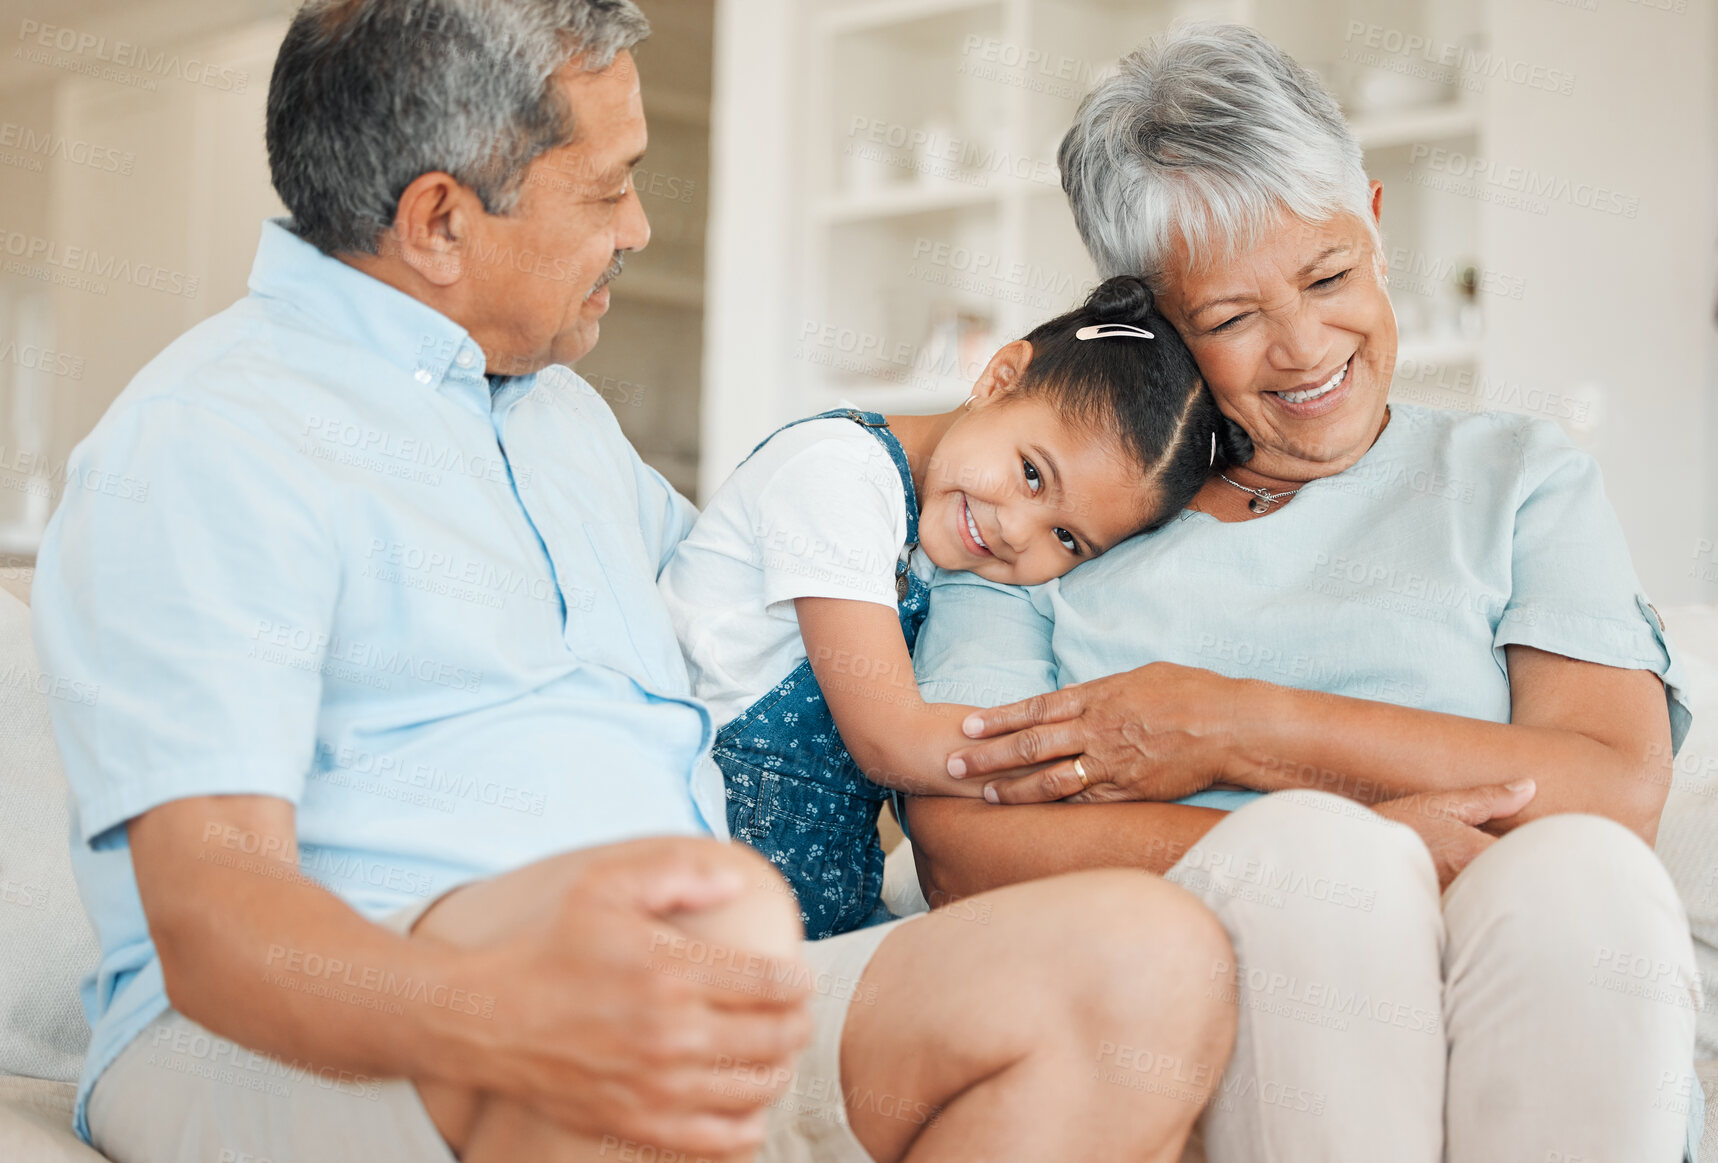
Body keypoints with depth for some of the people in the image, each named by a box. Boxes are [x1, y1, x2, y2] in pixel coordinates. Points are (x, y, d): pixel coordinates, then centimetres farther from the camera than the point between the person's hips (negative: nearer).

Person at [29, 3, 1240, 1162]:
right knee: (707, 912, -41)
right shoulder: (202, 442, -3)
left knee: (1148, 960, -18)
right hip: (301, 1051, -8)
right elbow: (204, 911, -16)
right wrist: (488, 1020, -37)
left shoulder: (561, 410, 26)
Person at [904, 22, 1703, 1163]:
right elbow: (960, 844, -1)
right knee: (1307, 848, -32)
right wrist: (1312, 857, -15)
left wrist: (1233, 728, -6)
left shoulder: (1516, 474, 17)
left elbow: (1617, 793, 0)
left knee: (1572, 878, -31)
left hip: (1501, 1016, 2)